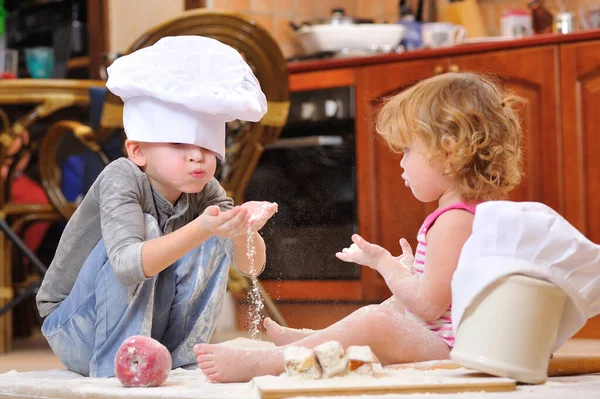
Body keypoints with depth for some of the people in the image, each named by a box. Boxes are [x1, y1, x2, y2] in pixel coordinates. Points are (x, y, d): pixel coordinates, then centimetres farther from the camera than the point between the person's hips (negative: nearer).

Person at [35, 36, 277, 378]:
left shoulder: (204, 190, -8)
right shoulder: (122, 179, -25)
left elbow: (251, 266, -15)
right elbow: (127, 265, -41)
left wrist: (241, 231, -38)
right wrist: (199, 230, -54)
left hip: (153, 332, 6)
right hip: (78, 333, -5)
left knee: (218, 237, -10)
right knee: (145, 228, -27)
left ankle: (180, 357, -4)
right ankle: (115, 364, -21)